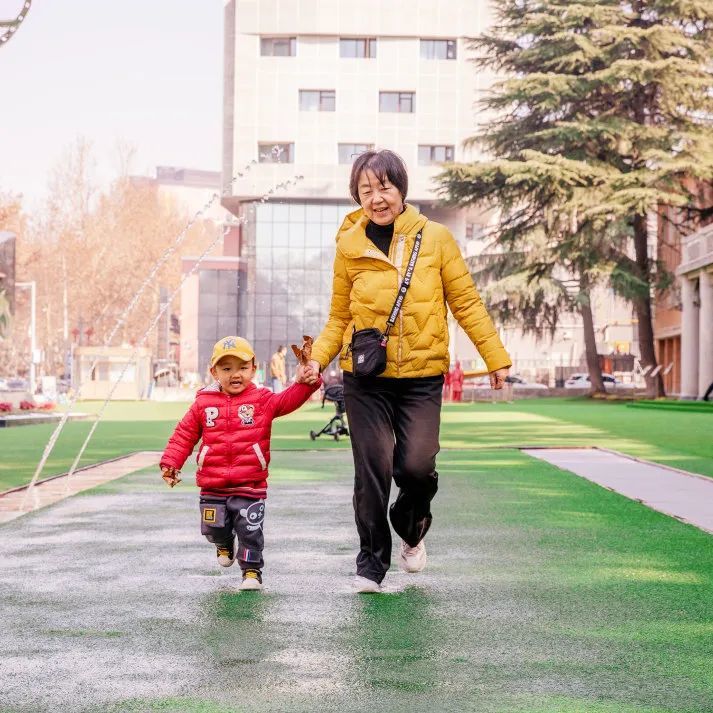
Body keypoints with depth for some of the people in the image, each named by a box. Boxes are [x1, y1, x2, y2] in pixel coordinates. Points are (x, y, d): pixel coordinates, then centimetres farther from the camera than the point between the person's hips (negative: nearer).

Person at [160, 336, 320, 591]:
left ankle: (252, 570, 16)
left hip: (250, 486, -2)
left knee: (250, 531, -2)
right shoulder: (204, 403, 2)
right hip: (212, 487, 2)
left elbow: (287, 400, -17)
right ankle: (225, 545, 48)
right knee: (214, 528, 14)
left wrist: (304, 383, -36)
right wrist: (170, 463, -2)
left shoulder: (262, 400, -2)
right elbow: (184, 435, 6)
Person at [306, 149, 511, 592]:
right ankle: (372, 562, 14)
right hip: (366, 378, 1)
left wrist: (496, 357, 2)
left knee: (416, 467, -10)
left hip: (423, 377, -1)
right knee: (372, 469, -3)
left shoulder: (435, 238, 0)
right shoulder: (350, 247, 3)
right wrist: (318, 358, -7)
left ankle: (413, 531, 23)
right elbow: (339, 318, 9)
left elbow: (466, 302, 4)